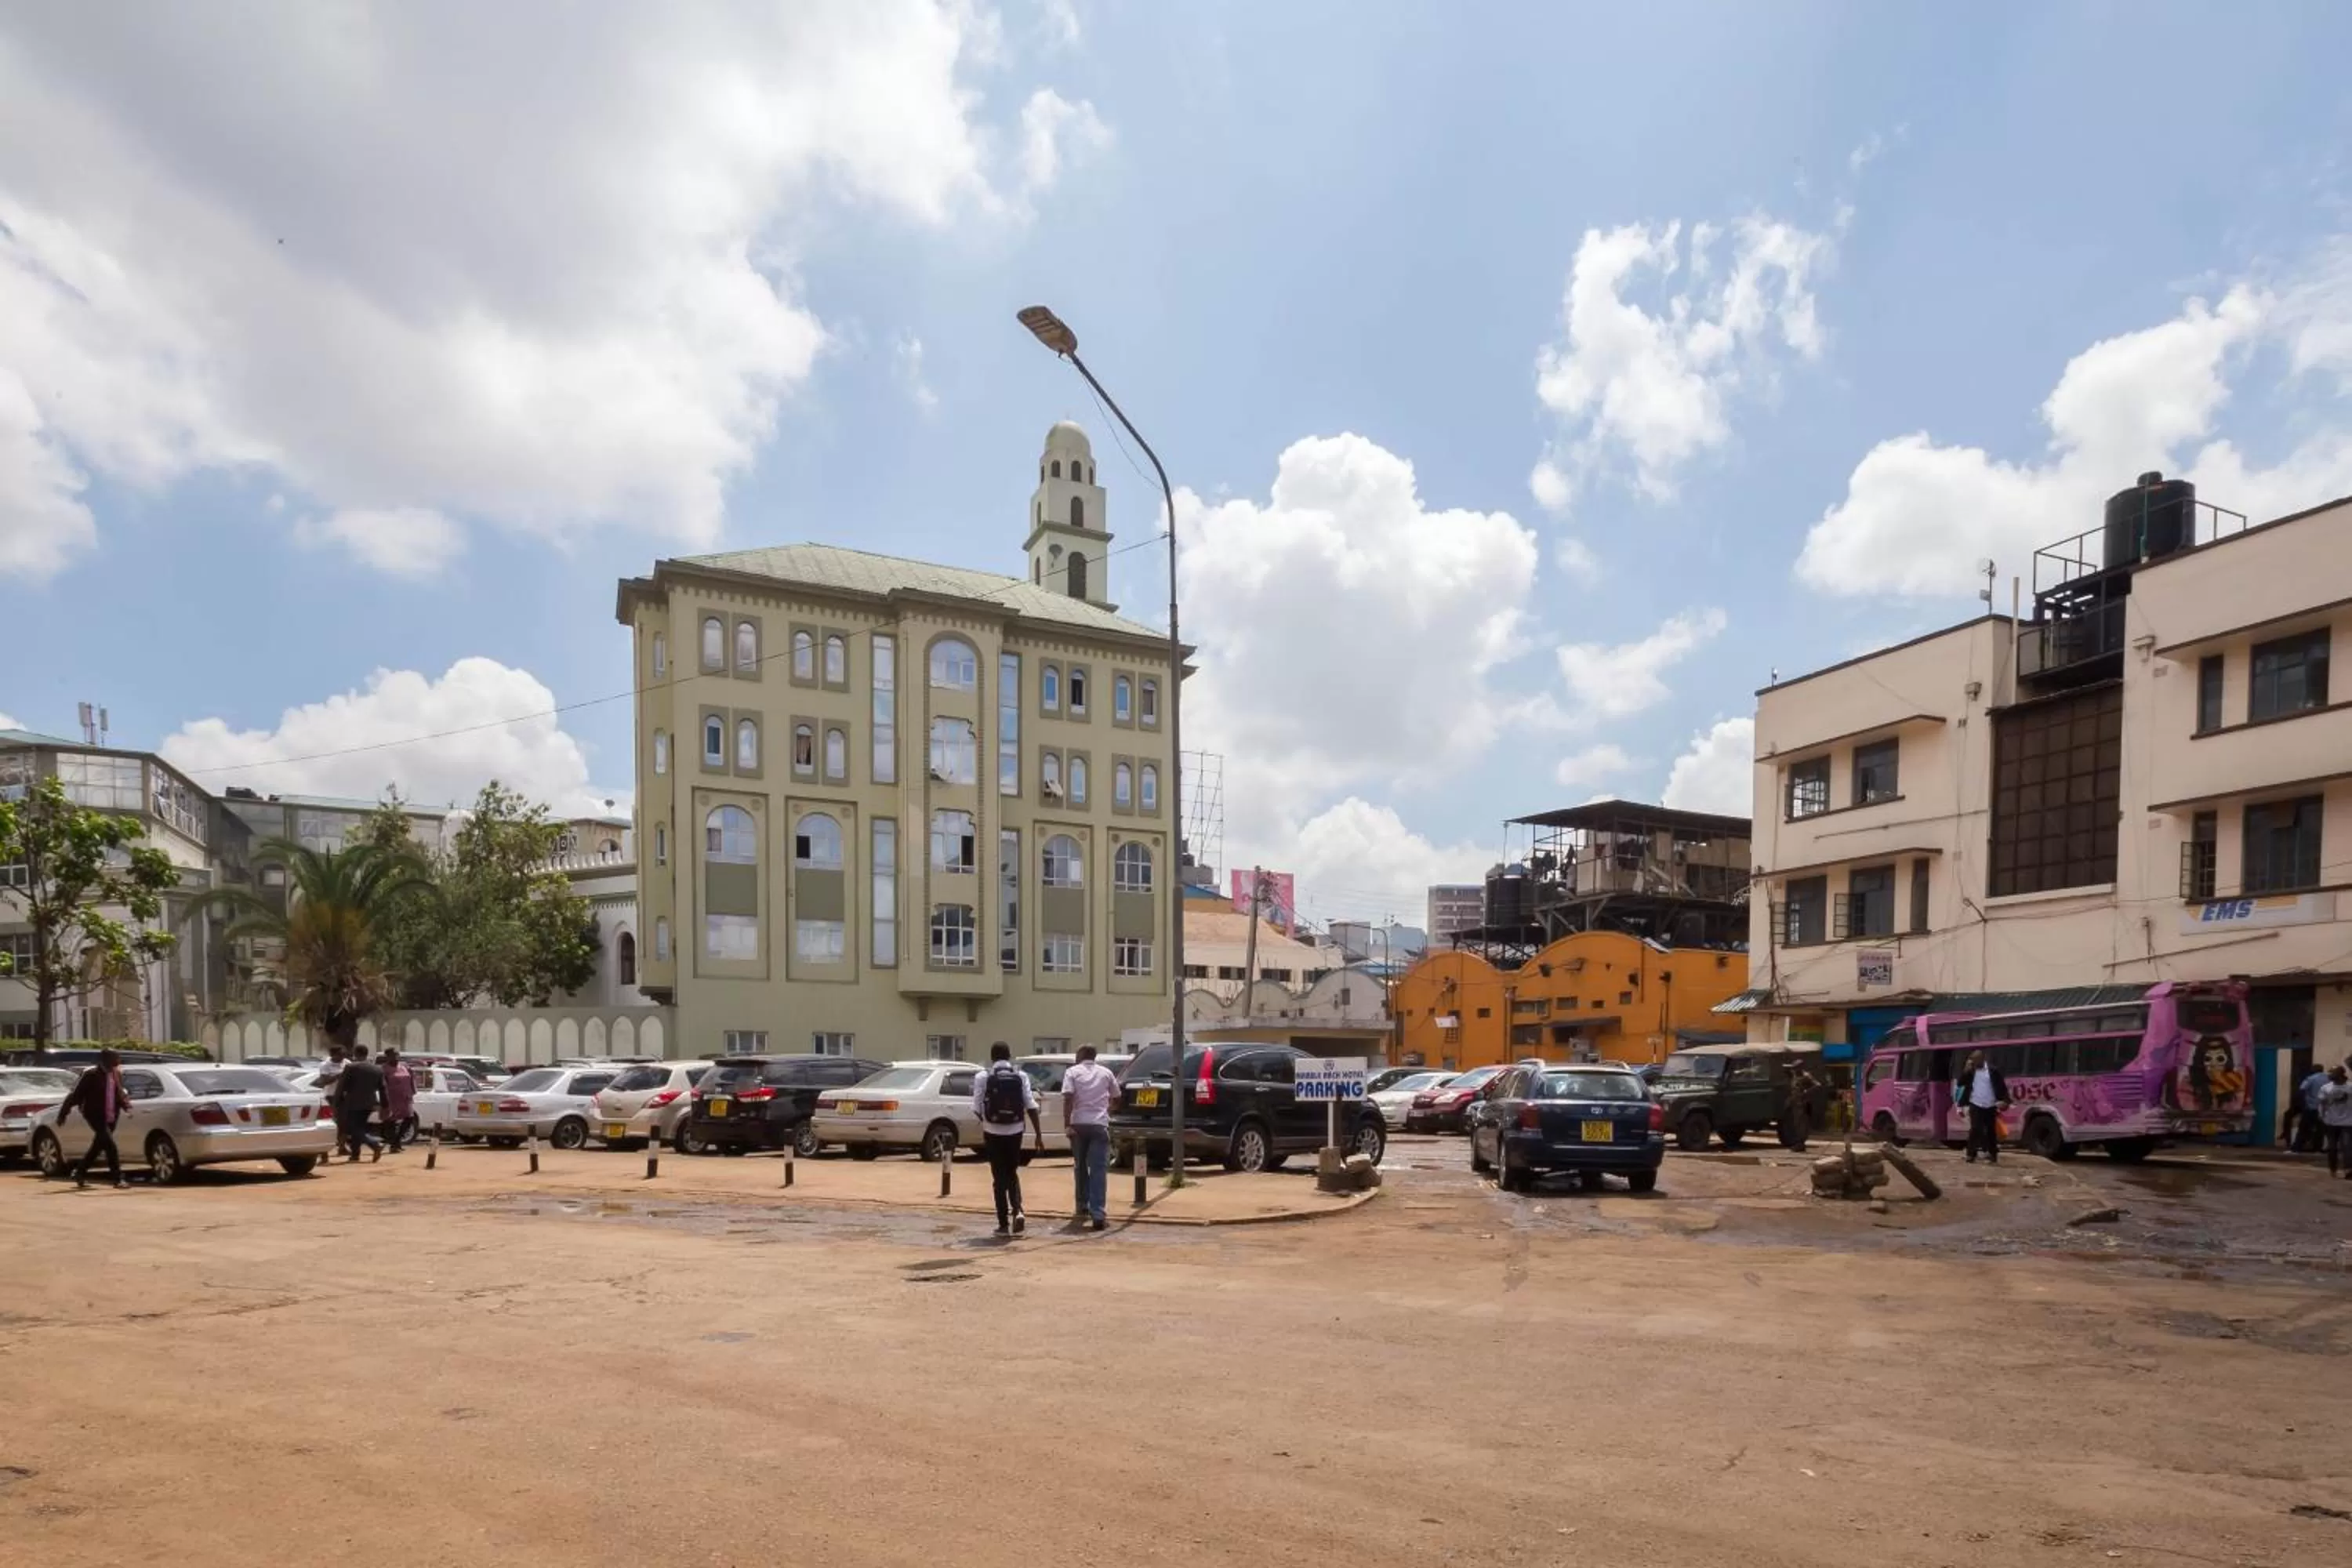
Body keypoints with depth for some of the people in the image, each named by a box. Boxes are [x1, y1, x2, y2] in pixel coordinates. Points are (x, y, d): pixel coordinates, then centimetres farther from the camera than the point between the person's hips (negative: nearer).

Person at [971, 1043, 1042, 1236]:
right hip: (1014, 1132, 2)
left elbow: (976, 1108, -5)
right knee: (1012, 1173, 19)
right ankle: (1017, 1211, -2)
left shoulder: (983, 1078, -5)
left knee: (999, 1178, 8)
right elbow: (1031, 1107, -7)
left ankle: (1004, 1224, 7)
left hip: (993, 1133, -2)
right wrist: (1039, 1135, -3)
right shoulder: (1021, 1077, -1)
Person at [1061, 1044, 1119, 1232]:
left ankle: (1082, 1209, 26)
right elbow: (1115, 1097, 23)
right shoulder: (1106, 1073, 12)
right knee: (1099, 1170, -4)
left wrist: (1067, 1124, -10)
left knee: (1080, 1167, 18)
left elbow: (1068, 1098, -9)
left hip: (1079, 1124, 0)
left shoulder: (1073, 1072, 4)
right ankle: (1098, 1216, -14)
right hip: (1100, 1124, 0)